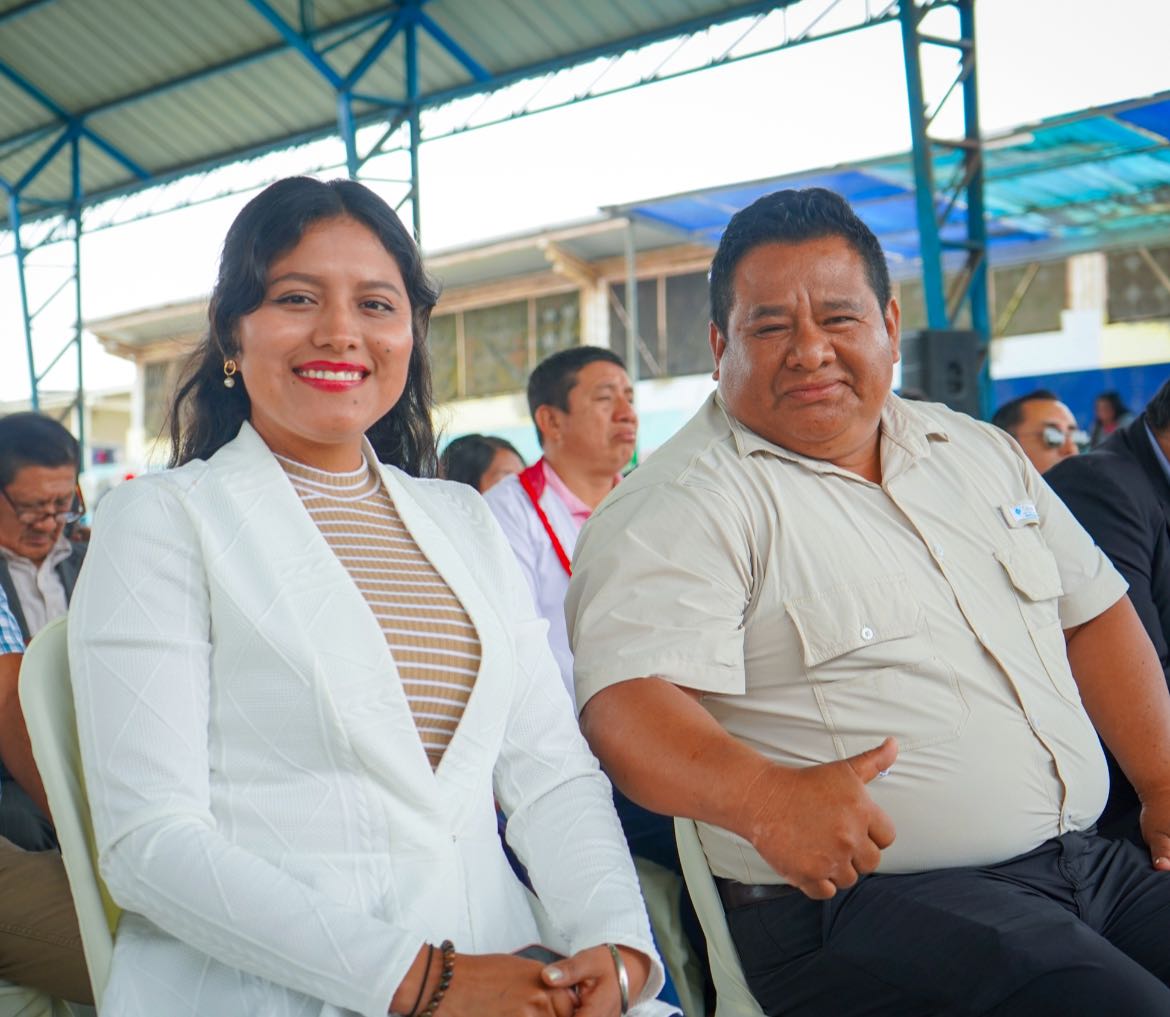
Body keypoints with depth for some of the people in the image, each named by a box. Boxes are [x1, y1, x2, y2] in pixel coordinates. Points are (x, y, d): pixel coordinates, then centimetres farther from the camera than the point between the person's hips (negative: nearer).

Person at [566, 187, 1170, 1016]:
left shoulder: (979, 452, 17)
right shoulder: (682, 507, -7)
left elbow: (1091, 610, 23)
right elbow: (625, 705, -21)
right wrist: (765, 799, -39)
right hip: (870, 898, -7)